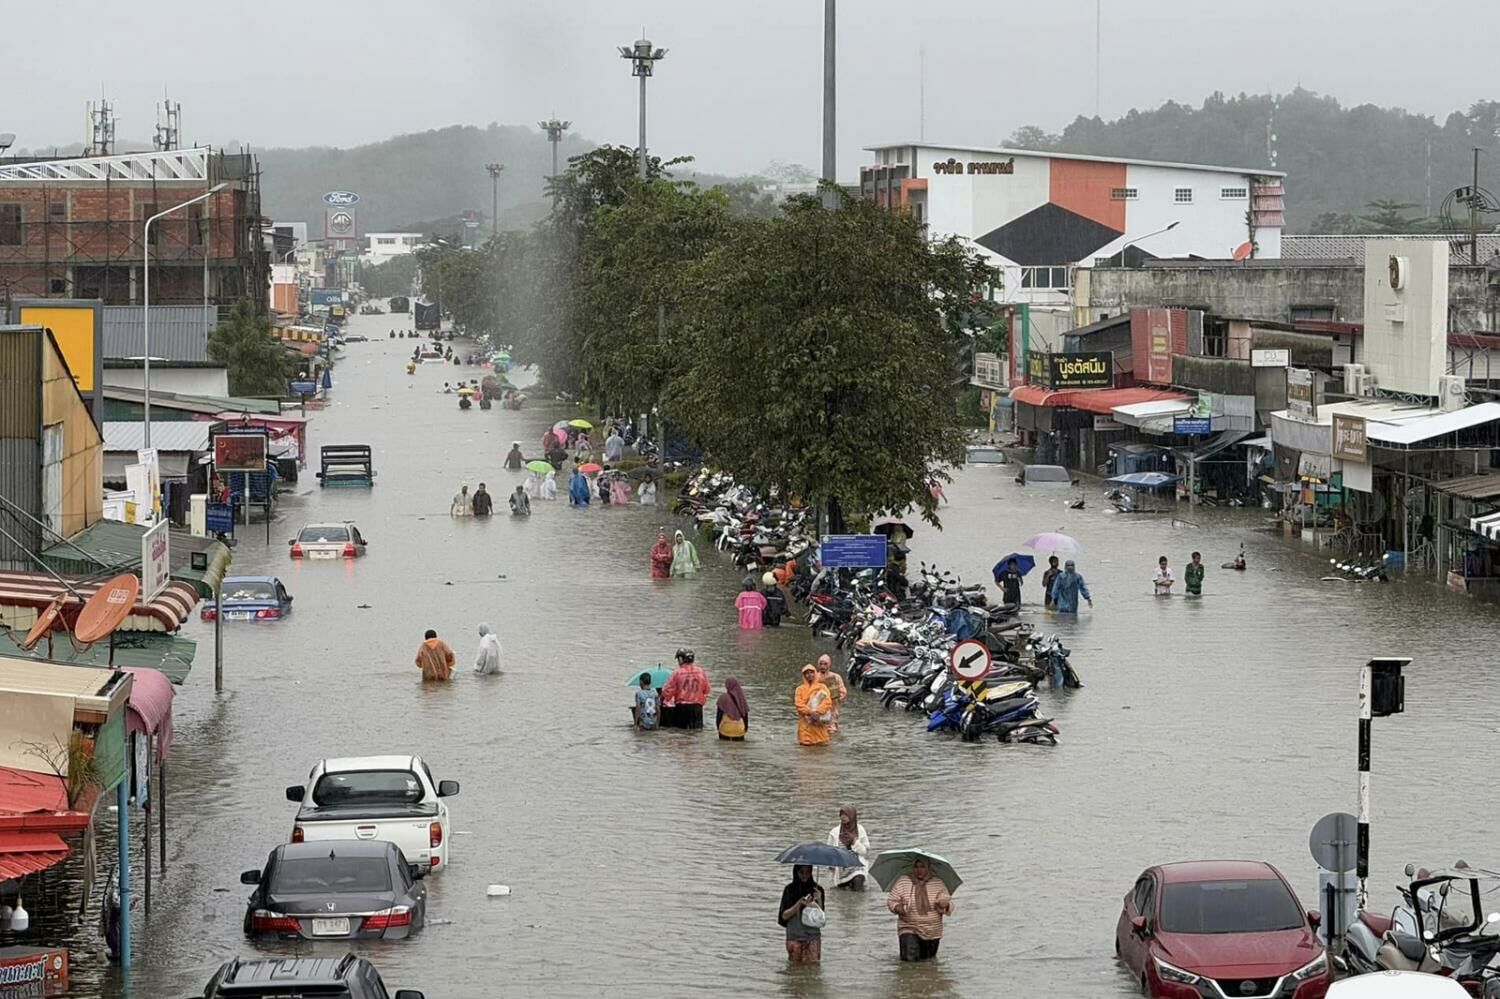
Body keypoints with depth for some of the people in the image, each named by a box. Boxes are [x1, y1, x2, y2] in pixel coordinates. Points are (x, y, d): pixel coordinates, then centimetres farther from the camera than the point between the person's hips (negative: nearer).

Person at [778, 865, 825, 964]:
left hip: (812, 936, -1)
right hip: (794, 936, 1)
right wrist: (799, 903, -14)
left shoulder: (817, 890, 4)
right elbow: (784, 916, -1)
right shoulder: (790, 890, 3)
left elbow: (820, 916, 0)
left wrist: (819, 900, -16)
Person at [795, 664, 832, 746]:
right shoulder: (800, 689, 9)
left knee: (822, 744, -5)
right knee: (805, 745, -6)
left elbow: (827, 702, -3)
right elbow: (799, 704, -3)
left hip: (820, 722, 0)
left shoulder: (822, 687, 9)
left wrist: (818, 712, -18)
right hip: (805, 723, 0)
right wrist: (810, 712, -18)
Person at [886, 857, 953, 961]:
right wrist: (897, 908, -21)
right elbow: (891, 901, 1)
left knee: (927, 959, 11)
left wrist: (944, 906, -26)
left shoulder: (938, 884, 0)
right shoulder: (902, 882, -1)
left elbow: (949, 906, -2)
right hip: (909, 928, -2)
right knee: (910, 958, -20)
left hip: (932, 932, 2)